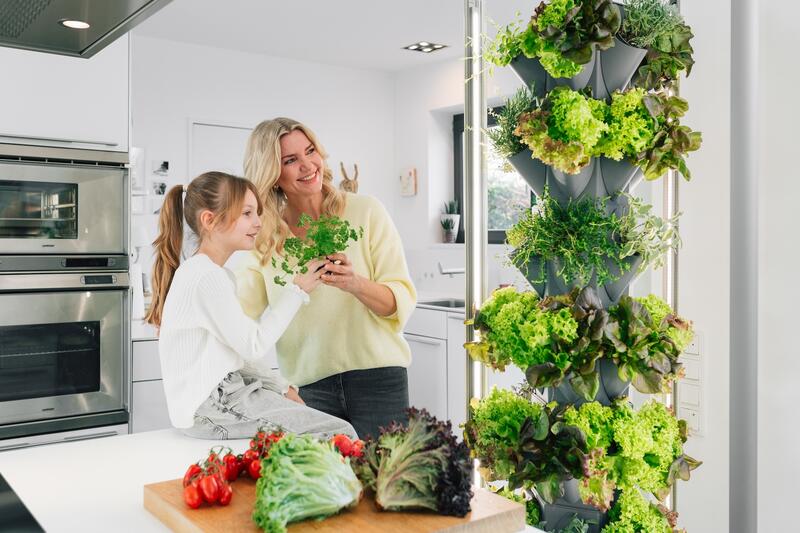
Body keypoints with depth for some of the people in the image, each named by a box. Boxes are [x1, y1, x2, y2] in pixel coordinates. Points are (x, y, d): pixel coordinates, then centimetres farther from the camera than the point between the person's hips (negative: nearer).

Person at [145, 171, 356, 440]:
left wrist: (280, 386, 7)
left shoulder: (218, 275, 15)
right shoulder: (206, 277, -17)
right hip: (209, 408, -10)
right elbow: (253, 345, -17)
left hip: (225, 391, 10)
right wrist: (297, 291, -10)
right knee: (340, 433, -15)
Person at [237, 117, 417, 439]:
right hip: (309, 386, 2)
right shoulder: (263, 239, 6)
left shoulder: (366, 212, -3)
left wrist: (355, 284, -25)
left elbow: (403, 300, -7)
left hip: (376, 377, -2)